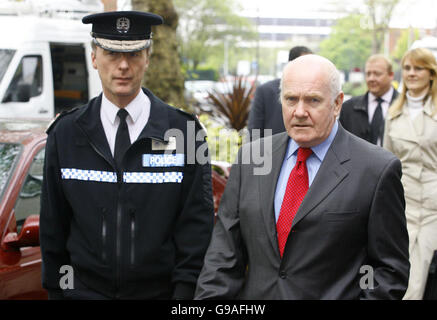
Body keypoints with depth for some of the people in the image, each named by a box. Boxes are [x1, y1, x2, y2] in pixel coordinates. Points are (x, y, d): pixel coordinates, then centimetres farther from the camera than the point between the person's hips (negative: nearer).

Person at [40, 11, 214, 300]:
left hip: (161, 291, -1)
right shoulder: (66, 134, 0)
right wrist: (56, 290, 4)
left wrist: (186, 292, -11)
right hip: (85, 290, 1)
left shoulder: (184, 131, -6)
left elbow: (197, 225, -6)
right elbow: (53, 227, 5)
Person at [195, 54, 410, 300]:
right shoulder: (250, 158, 2)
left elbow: (390, 269, -9)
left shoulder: (377, 170, -11)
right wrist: (211, 298, -9)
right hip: (255, 296, 4)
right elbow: (224, 254, 1)